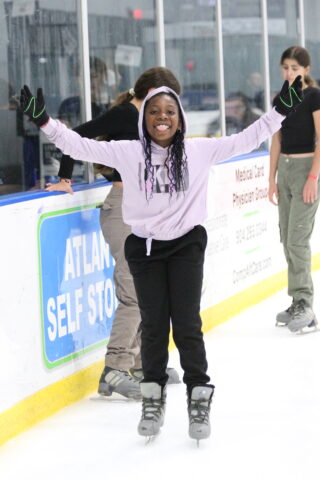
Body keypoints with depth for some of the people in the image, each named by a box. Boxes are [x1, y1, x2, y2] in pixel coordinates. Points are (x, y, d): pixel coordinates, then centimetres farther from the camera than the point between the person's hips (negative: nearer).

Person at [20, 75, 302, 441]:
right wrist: (44, 121, -16)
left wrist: (279, 111, -10)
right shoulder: (126, 152, -6)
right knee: (153, 325, 7)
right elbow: (82, 147, -8)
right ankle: (153, 399, 24)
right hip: (144, 249, 0)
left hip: (186, 246, 0)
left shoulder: (200, 150, -5)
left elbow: (245, 141, -4)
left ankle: (199, 399, 13)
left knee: (187, 325, -1)